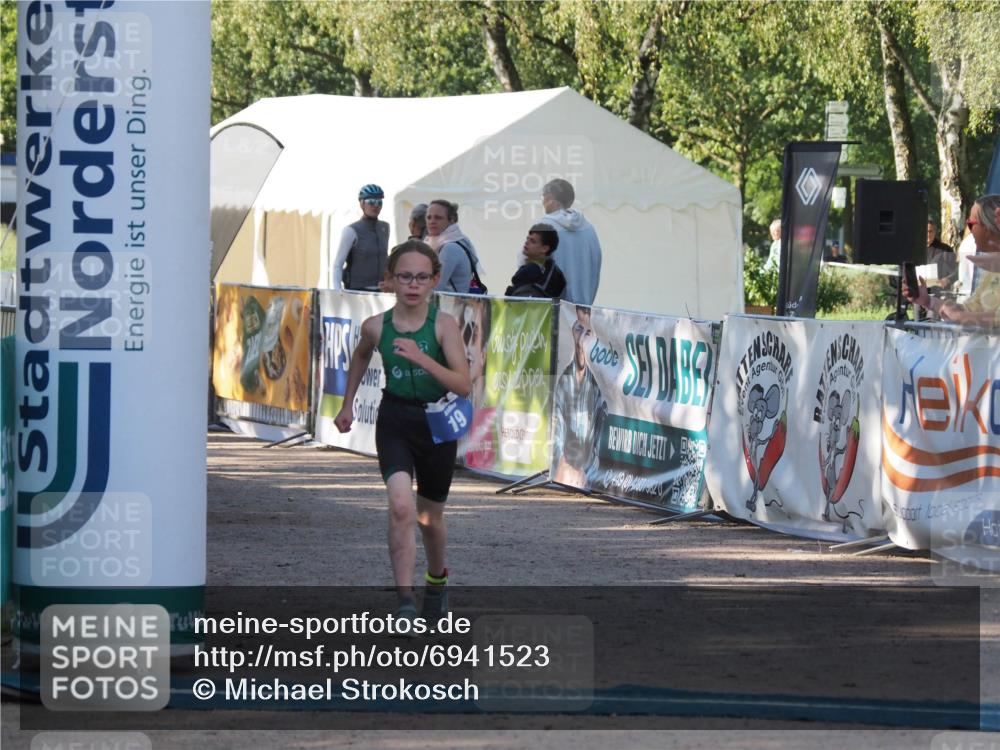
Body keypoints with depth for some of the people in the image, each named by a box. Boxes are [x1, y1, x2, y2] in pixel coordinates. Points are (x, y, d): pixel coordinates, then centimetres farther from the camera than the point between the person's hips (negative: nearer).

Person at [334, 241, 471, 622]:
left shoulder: (444, 325, -13)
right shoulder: (376, 326, -5)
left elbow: (463, 385, -20)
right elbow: (361, 355, 19)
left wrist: (421, 359, -31)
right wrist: (347, 404, 21)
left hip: (437, 424, 0)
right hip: (394, 422, 0)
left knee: (430, 517, 16)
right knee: (400, 505, -23)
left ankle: (437, 577, 48)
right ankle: (405, 602, -26)